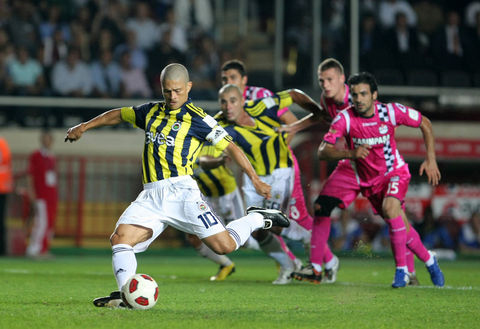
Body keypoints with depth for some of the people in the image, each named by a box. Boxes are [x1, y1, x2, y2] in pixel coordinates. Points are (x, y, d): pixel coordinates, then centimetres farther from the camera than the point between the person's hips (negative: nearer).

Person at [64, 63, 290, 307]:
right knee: (119, 238, -17)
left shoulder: (197, 118, 2)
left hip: (180, 190, -5)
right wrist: (84, 127, 35)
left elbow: (229, 147, 2)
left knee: (224, 245, -13)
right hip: (150, 195, 5)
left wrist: (255, 180, -2)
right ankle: (126, 294, -20)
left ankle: (257, 219, 14)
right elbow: (118, 115, 35)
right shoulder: (151, 112, 19)